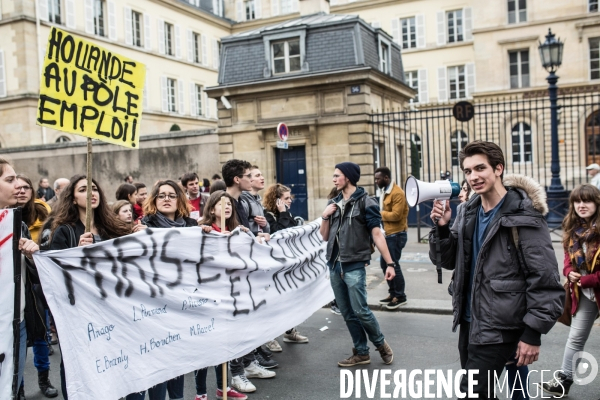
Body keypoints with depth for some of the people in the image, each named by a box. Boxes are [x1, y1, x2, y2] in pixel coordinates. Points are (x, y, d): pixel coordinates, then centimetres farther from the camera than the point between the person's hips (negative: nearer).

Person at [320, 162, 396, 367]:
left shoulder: (365, 202, -6)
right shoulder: (333, 203, 11)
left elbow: (377, 234, -10)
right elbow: (325, 236, 14)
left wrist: (390, 263, -16)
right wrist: (325, 216, -3)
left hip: (354, 266, -6)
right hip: (334, 266, 6)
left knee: (360, 310, -5)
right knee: (347, 313, 10)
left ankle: (381, 344, 19)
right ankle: (361, 352, 21)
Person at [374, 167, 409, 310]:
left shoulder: (397, 193, -17)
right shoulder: (385, 192, 13)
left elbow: (396, 215, -23)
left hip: (396, 235, -10)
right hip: (388, 234, 10)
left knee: (393, 264, -4)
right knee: (384, 264, 13)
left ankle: (400, 297, 9)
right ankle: (393, 293, 24)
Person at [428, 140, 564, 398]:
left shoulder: (523, 217, -16)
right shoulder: (467, 212, 4)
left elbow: (545, 280, -16)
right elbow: (448, 261, 7)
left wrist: (533, 332, -16)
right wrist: (442, 228, -10)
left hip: (499, 328, -7)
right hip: (469, 321, 7)